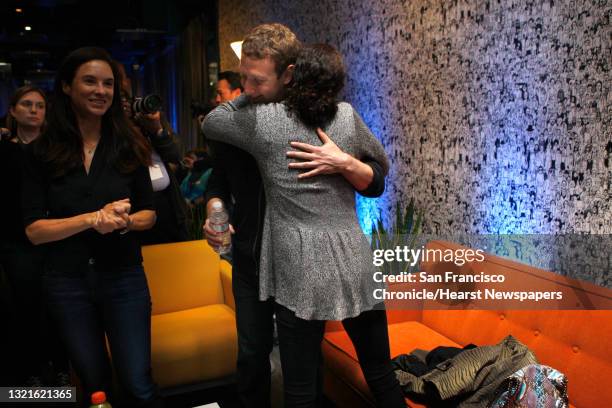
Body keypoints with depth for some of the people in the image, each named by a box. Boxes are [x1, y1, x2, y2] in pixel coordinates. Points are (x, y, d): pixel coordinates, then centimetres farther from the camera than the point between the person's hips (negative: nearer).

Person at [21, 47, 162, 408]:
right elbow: (34, 230, -6)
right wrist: (93, 218, -20)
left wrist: (125, 221, -19)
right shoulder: (42, 153, -3)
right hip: (67, 283, 1)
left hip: (123, 278, 0)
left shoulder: (128, 146, -2)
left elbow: (149, 214, 3)